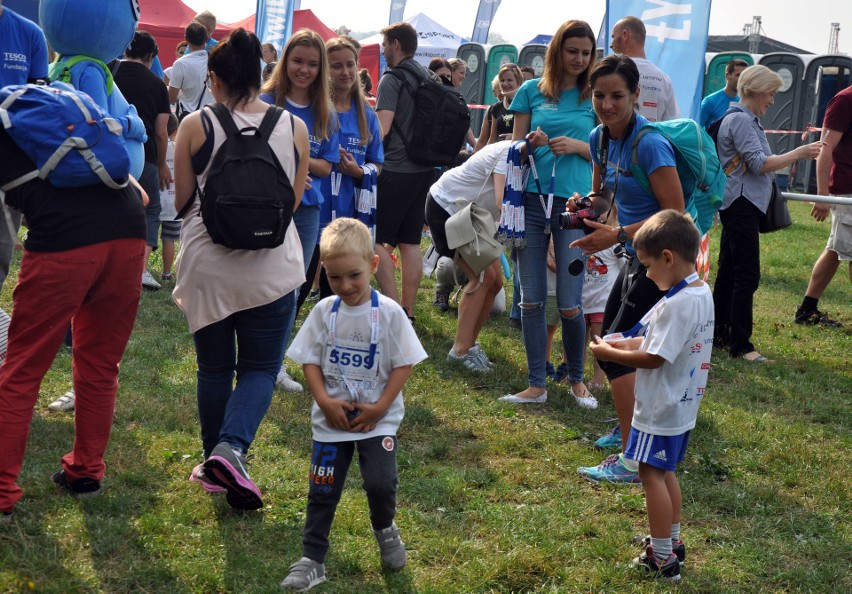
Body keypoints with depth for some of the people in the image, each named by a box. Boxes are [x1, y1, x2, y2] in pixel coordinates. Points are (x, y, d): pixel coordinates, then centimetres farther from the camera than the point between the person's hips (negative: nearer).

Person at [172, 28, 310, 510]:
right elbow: (294, 201, 8)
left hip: (208, 266, 0)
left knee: (214, 369, 14)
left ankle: (216, 467, 22)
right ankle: (231, 449, -15)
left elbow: (182, 200, 1)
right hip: (272, 267, 0)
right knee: (260, 367, 9)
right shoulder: (294, 128, -2)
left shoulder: (196, 126, -7)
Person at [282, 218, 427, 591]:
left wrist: (380, 408, -13)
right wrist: (324, 400, -13)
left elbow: (404, 364, -7)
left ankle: (385, 528, 20)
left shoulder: (388, 313, -10)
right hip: (331, 418, 2)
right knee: (322, 490, 6)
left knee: (380, 483, -12)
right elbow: (309, 360, 1)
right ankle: (311, 560, 16)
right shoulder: (324, 312, -4)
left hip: (377, 419, -2)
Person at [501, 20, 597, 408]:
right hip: (532, 201, 2)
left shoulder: (595, 97, 4)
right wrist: (531, 143, -11)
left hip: (573, 204, -2)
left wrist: (577, 146, -12)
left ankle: (577, 380, 17)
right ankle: (537, 385, 14)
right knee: (531, 300, 4)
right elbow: (515, 146, 11)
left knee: (569, 303, -4)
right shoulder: (531, 91, 8)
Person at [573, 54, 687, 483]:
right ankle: (631, 426, 42)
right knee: (612, 335, 21)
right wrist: (588, 203, -8)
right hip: (637, 256, 9)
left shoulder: (648, 144, -23)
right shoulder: (601, 138, 2)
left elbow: (676, 213, -24)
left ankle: (634, 460, -6)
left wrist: (618, 235, -26)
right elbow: (604, 197, 15)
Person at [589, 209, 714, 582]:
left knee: (651, 473, 1)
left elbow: (653, 359, -24)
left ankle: (663, 558, 7)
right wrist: (635, 343, 7)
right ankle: (673, 542, 32)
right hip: (682, 407, 10)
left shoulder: (676, 305, -26)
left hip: (660, 410, -10)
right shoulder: (702, 293, 4)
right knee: (665, 472, 21)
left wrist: (610, 354, -12)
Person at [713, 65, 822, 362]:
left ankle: (719, 335, 19)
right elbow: (759, 163, -19)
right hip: (741, 205, -11)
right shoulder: (740, 120, -14)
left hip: (744, 205, 11)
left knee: (728, 272, 13)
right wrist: (799, 153, -15)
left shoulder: (749, 120, 19)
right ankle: (740, 345, -9)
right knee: (747, 276, -10)